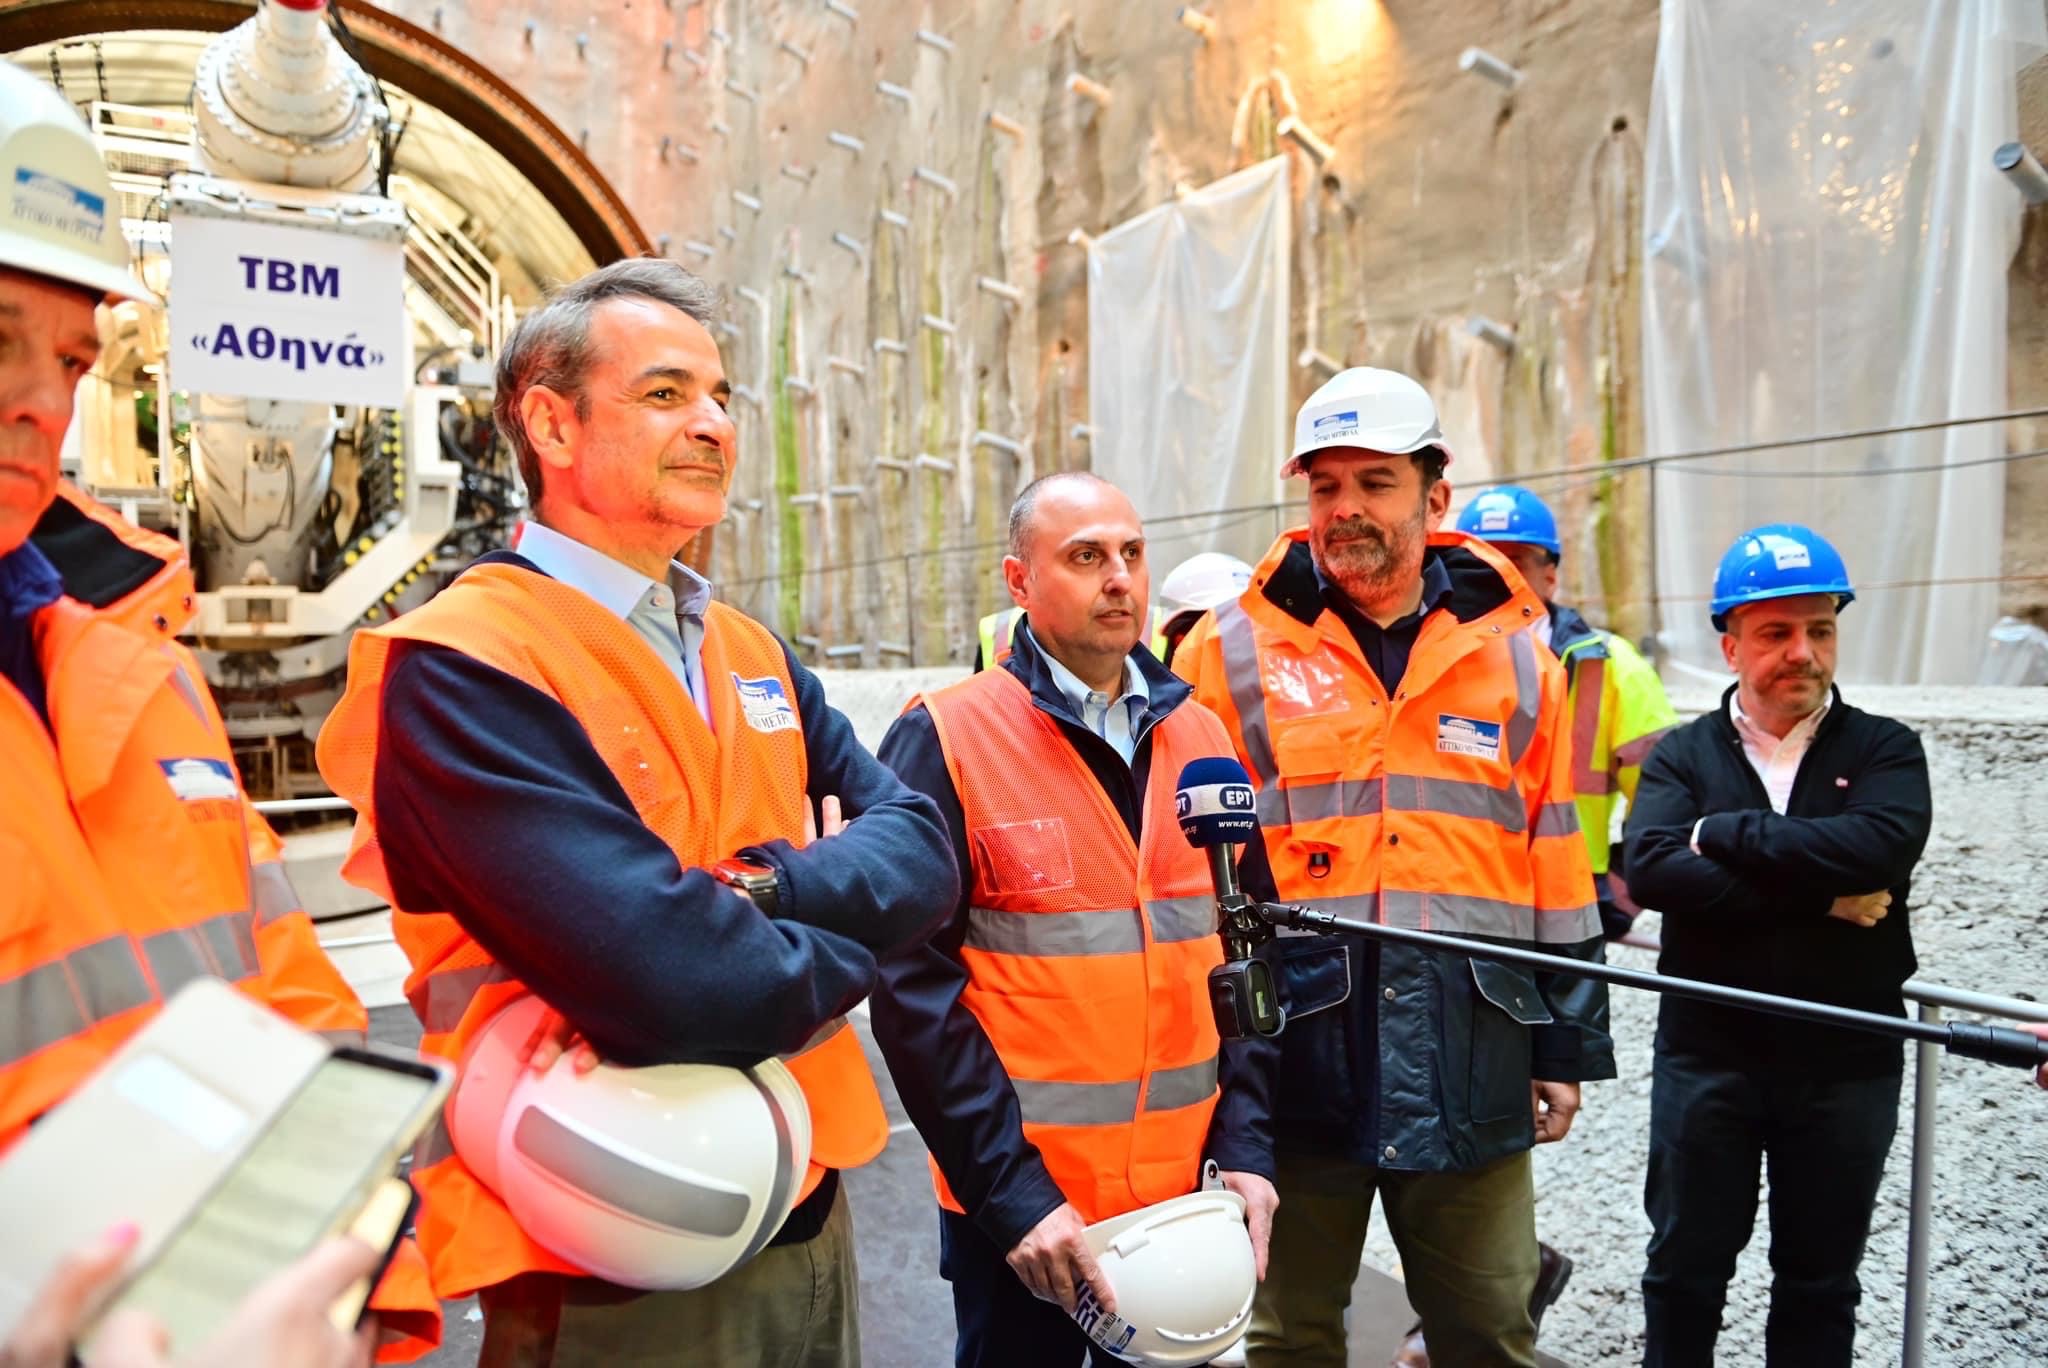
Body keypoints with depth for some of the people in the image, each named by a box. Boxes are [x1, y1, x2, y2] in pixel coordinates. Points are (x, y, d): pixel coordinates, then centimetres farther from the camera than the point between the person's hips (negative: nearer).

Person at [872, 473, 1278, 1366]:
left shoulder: (1200, 736, 4)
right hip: (1019, 1214, -4)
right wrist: (1010, 1191, -16)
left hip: (1188, 1195, 5)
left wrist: (1243, 1148, 0)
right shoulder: (945, 739, -11)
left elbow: (1246, 960, 7)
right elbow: (913, 984, -14)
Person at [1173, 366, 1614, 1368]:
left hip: (1469, 1062, 2)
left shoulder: (1513, 659, 6)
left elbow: (1557, 873, 10)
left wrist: (1567, 1045, 11)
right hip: (1293, 1057, -2)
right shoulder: (1231, 654, -2)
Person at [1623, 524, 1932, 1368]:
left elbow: (1879, 847, -22)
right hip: (1706, 1056, 0)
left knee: (1820, 1282, 17)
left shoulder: (1884, 751, 0)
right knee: (1685, 1266, 14)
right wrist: (1820, 896, -21)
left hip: (1846, 1065, 1)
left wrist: (1723, 833, -17)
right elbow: (1652, 869, -18)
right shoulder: (1683, 755, 0)